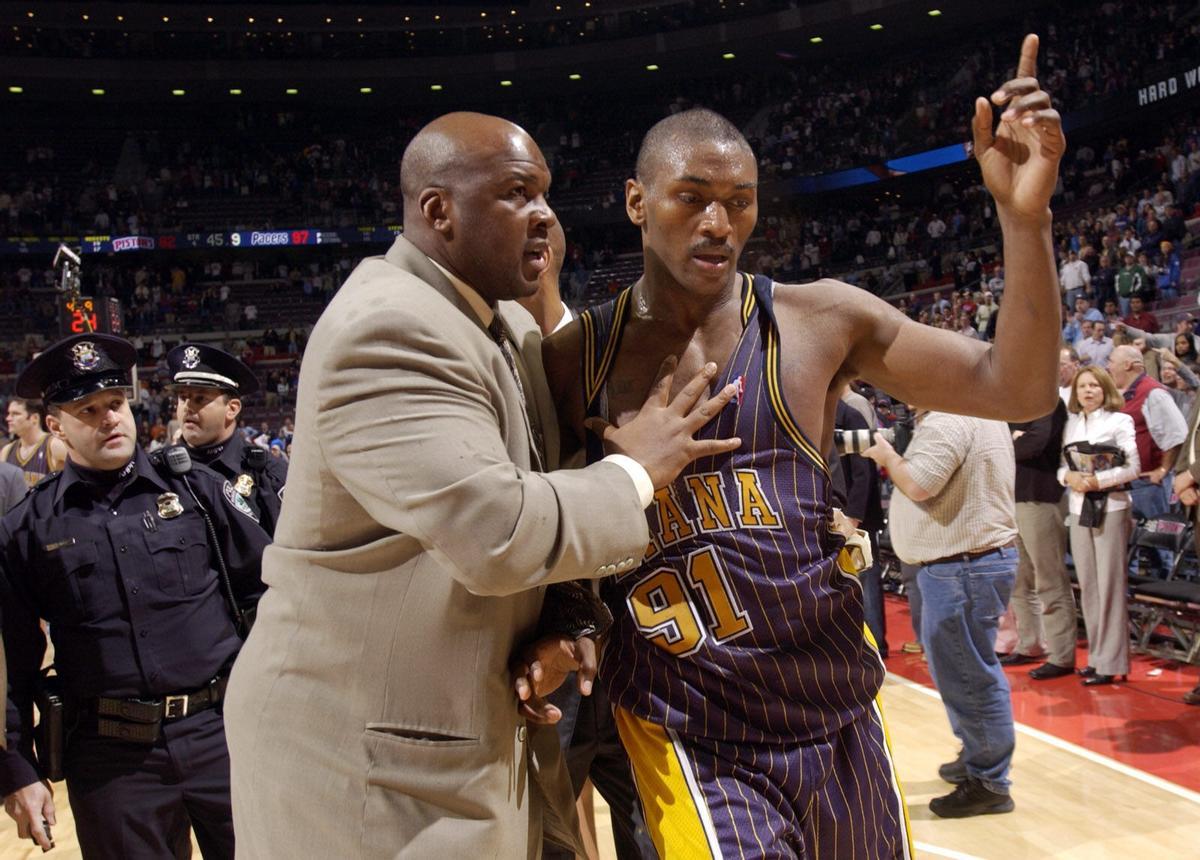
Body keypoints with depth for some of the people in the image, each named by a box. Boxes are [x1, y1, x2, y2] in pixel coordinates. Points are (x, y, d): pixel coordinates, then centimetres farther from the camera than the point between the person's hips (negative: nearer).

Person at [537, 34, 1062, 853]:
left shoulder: (821, 319, -3)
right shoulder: (573, 357, -1)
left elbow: (1017, 390, -4)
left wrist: (1025, 217, -17)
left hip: (838, 716, 2)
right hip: (688, 737, -1)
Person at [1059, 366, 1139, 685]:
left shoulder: (1120, 420, -2)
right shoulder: (1071, 423, 12)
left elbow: (1133, 467, -8)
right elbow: (1060, 464, 11)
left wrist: (1098, 480, -17)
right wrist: (1069, 477, -10)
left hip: (1110, 507, -5)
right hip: (1079, 507, 5)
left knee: (1109, 584, -4)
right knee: (1087, 584, 7)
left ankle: (1110, 661, 1)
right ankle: (1096, 655, 15)